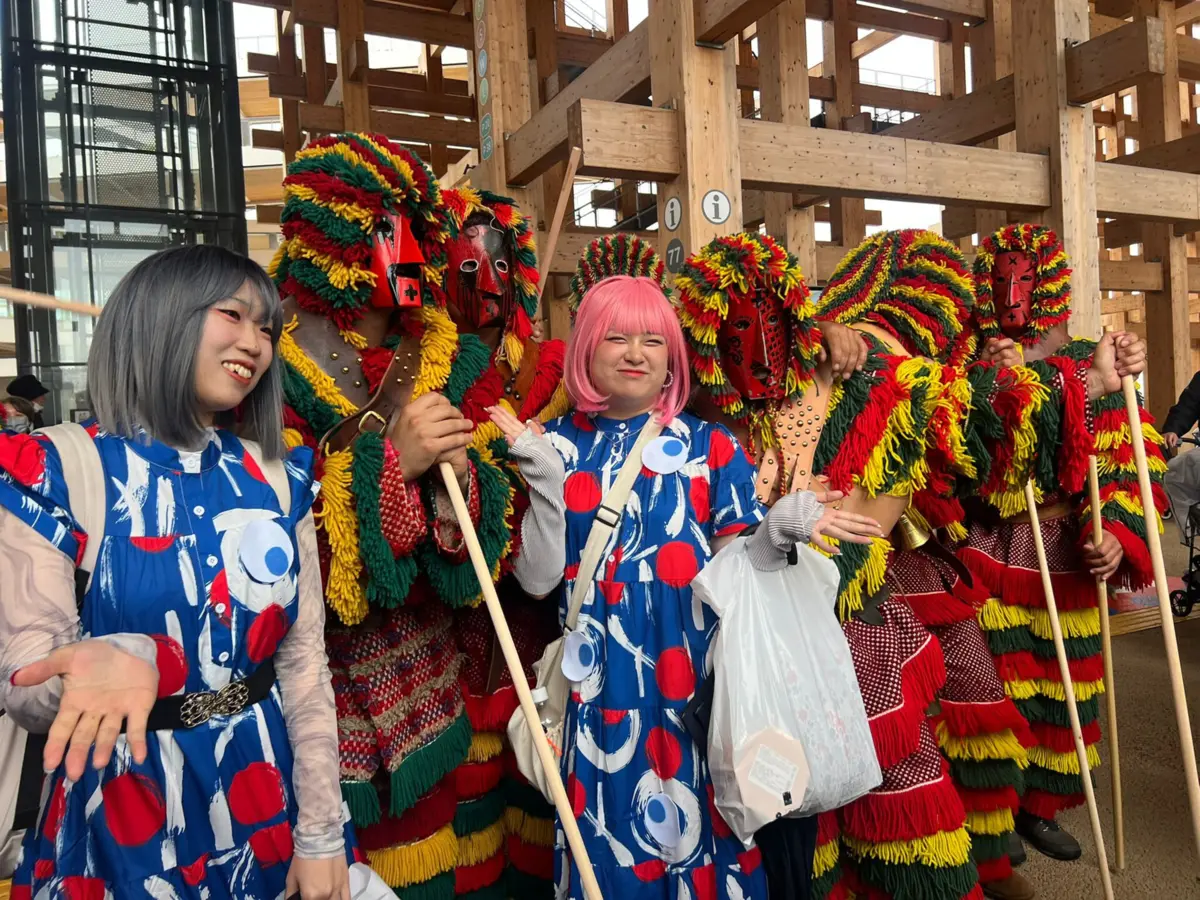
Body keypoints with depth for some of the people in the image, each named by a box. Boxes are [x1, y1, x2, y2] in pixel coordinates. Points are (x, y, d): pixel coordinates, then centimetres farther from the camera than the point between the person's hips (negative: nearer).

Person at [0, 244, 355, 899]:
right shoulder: (54, 472, -12)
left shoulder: (279, 479, -2)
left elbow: (305, 662, -1)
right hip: (123, 826, -3)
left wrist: (321, 835, -1)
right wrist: (114, 662, -34)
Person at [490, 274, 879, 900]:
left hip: (694, 679, 0)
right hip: (597, 683, 0)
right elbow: (537, 580, -6)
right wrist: (547, 483, -17)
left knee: (694, 827, 11)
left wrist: (779, 530, -19)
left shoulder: (709, 446, 1)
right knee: (608, 841, 12)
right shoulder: (554, 445, 1)